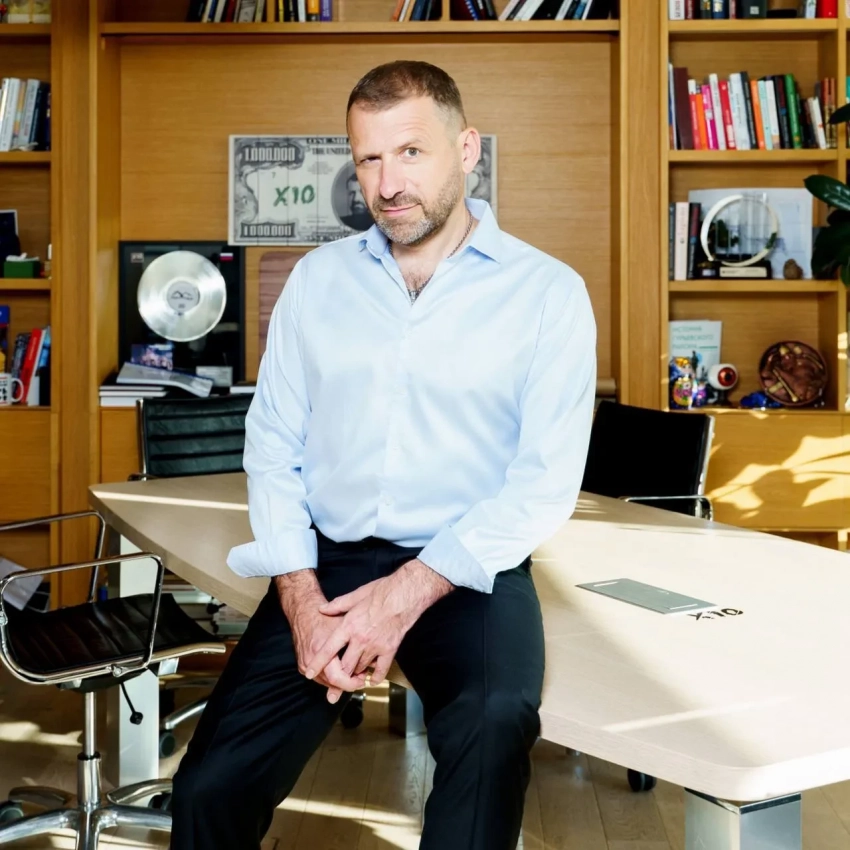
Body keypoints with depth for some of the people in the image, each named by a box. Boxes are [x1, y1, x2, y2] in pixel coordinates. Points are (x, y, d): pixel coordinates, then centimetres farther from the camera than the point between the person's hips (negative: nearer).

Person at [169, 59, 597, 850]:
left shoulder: (547, 293, -1)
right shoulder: (317, 279, 9)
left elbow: (545, 480, -7)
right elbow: (273, 445, 6)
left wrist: (407, 593, -16)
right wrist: (302, 600, -9)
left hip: (468, 571, -2)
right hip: (328, 558, 3)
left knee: (493, 726, -34)